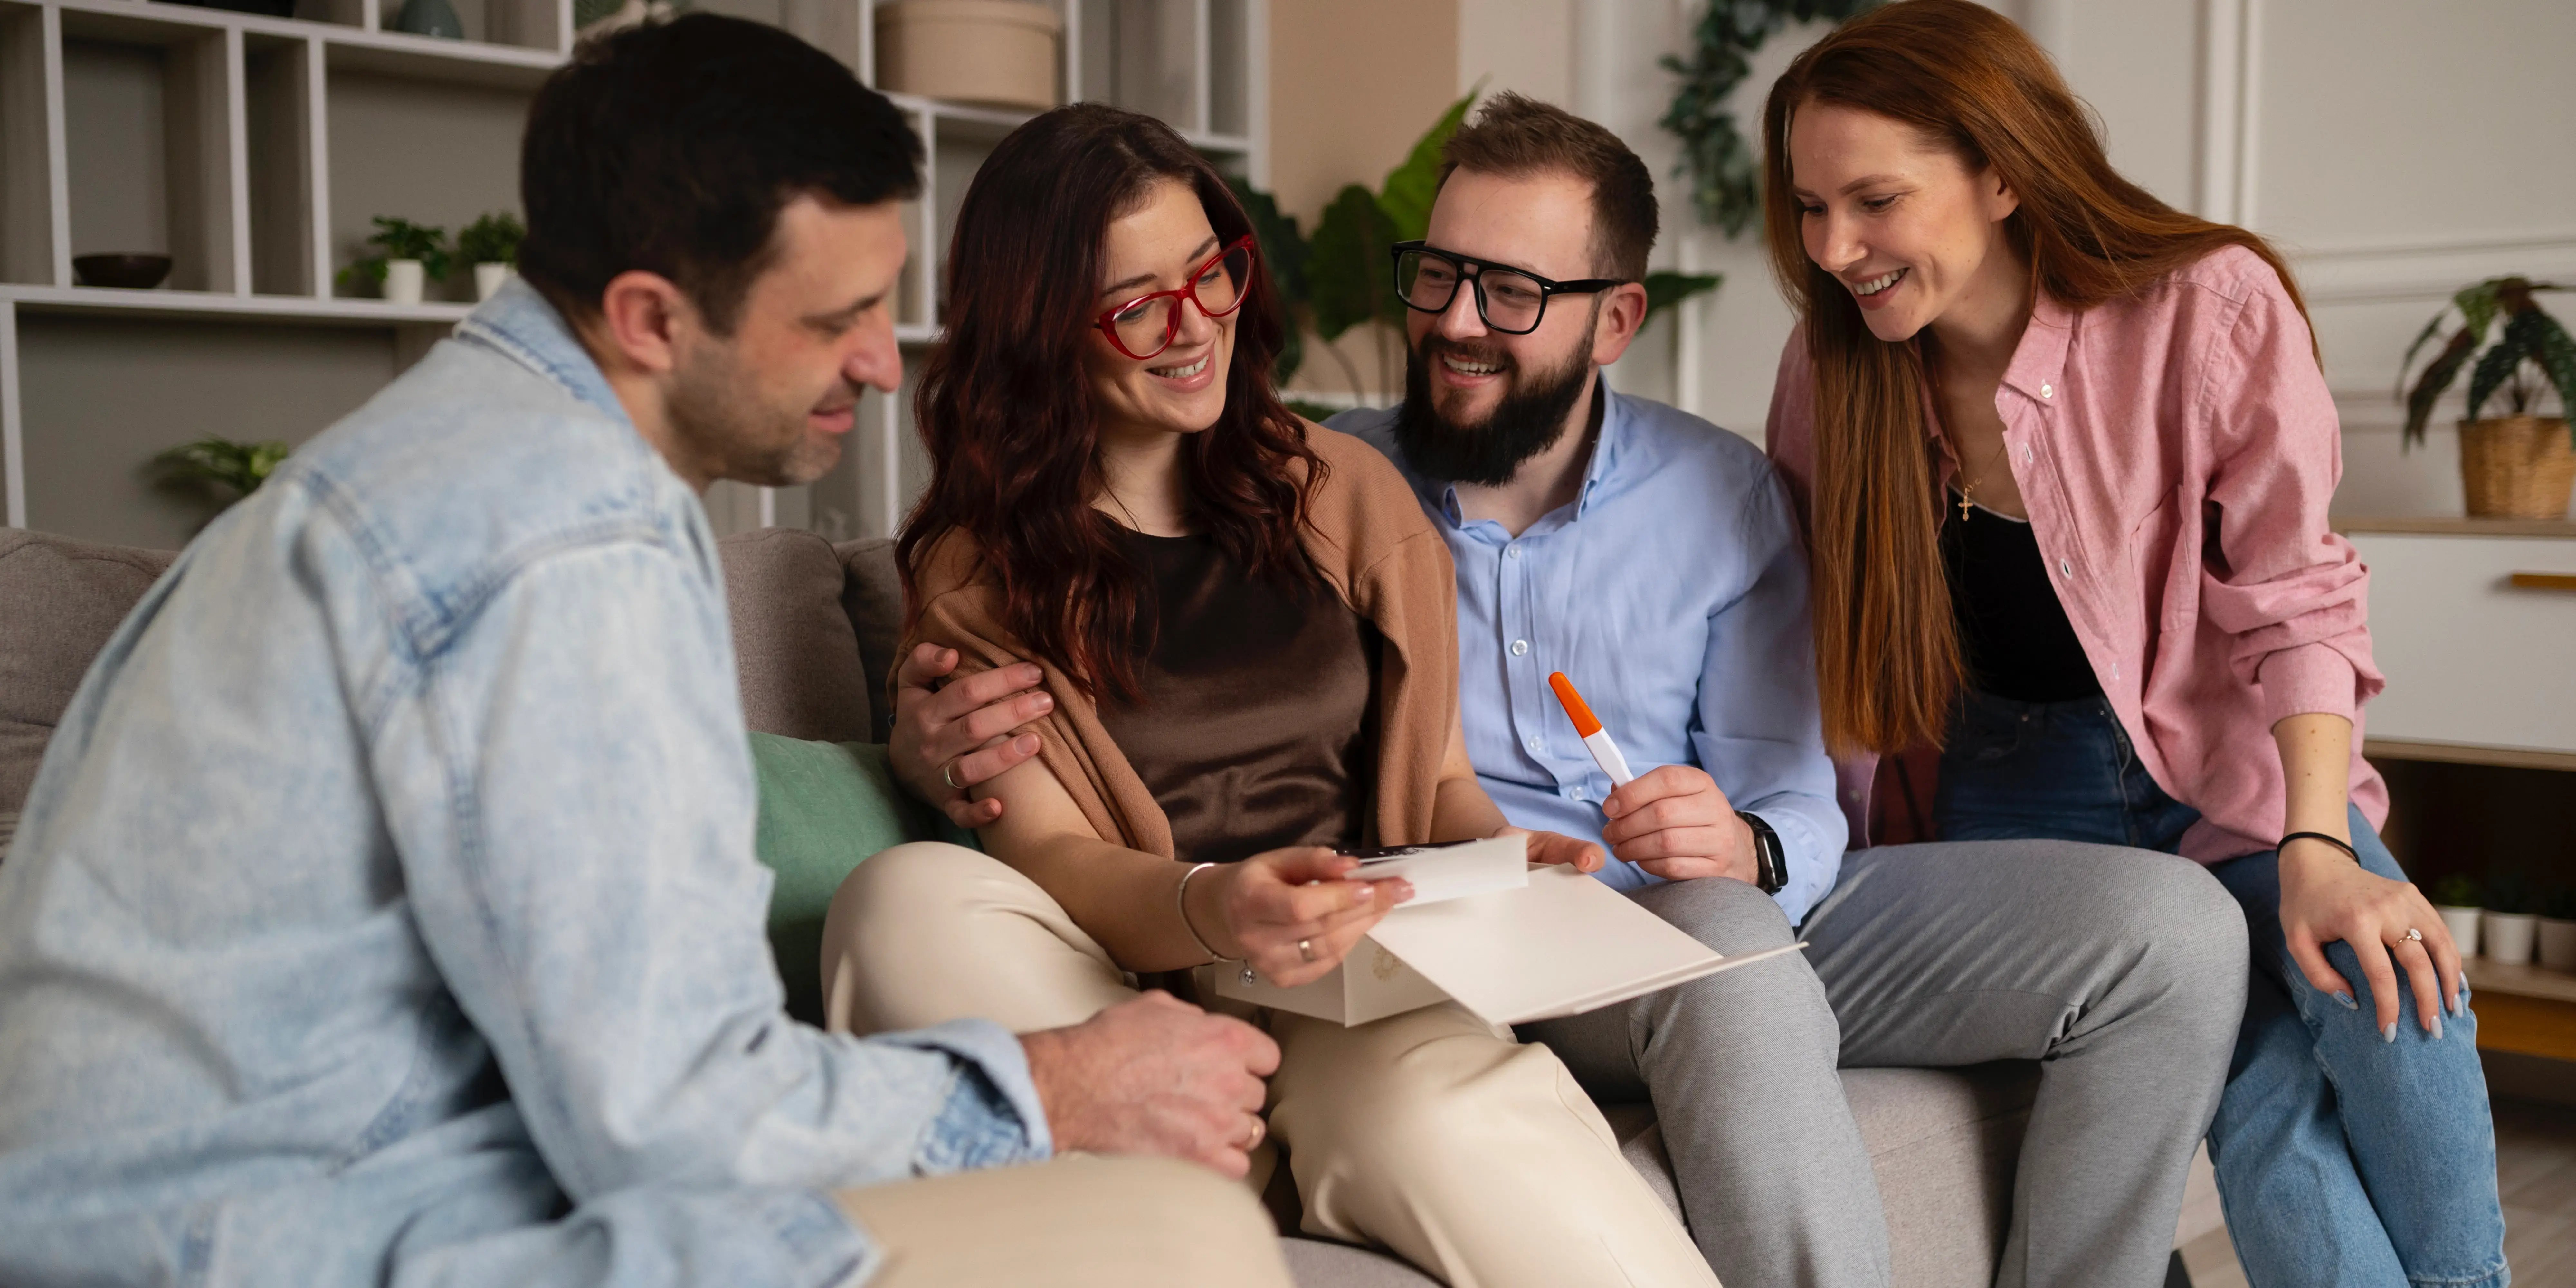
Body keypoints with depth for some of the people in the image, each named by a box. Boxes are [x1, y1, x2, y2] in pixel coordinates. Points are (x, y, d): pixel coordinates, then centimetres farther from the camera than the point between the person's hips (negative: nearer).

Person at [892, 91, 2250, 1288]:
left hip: (1753, 914, 4)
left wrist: (1745, 844, -23)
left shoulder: (1722, 495, 6)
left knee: (2175, 927, -11)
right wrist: (940, 740, -24)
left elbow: (1794, 801, 3)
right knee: (1728, 955, -38)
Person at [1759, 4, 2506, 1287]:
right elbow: (1832, 636, 5)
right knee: (2262, 1093, -25)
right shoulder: (1835, 364, -5)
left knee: (2396, 999, -28)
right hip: (2026, 788, 0)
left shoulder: (2211, 309, -12)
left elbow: (2292, 600, -12)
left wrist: (2317, 848, -25)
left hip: (2230, 763, 0)